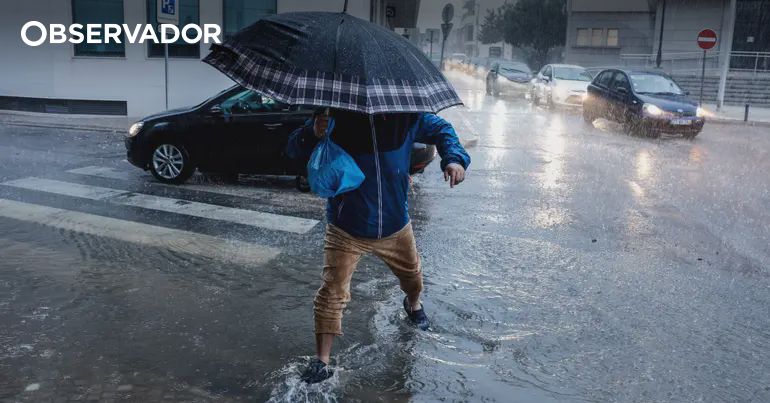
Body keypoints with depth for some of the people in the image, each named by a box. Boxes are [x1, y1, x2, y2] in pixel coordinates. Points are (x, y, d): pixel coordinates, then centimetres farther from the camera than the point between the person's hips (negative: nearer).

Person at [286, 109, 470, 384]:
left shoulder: (406, 115, -8)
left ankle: (413, 304, 61)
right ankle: (321, 362, 7)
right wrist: (313, 133, -34)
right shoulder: (335, 116, -14)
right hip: (346, 229, -3)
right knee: (332, 292, -7)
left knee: (412, 275, 25)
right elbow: (293, 150, -10)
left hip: (395, 224, 3)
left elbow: (441, 129, 7)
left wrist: (454, 159, -13)